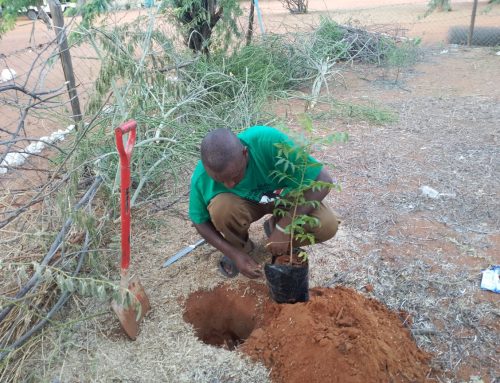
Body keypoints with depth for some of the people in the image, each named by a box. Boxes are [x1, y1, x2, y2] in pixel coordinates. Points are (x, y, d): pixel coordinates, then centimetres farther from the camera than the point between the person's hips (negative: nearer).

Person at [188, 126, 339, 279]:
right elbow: (200, 221, -9)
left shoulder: (270, 141, -38)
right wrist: (234, 253, -20)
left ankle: (275, 225, 5)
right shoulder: (201, 177, -28)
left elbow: (323, 180, -32)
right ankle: (239, 246, 2)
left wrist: (284, 228, -35)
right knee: (220, 208, -32)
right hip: (246, 202, 1)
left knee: (327, 226, -26)